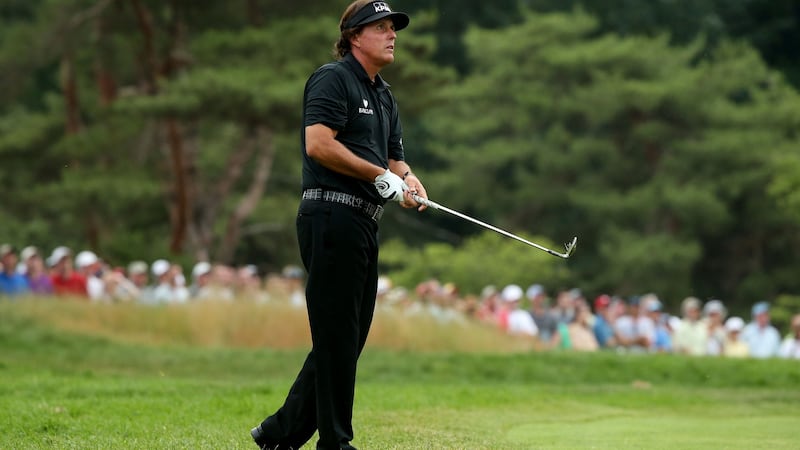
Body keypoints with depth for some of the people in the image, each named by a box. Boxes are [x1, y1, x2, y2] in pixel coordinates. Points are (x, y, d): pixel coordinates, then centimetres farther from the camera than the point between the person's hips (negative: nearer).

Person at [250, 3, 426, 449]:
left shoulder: (385, 97, 22)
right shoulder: (333, 78, -6)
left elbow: (394, 160, 21)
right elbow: (318, 144, -18)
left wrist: (408, 180, -3)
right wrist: (381, 175, -14)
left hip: (363, 226, 10)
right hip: (333, 216, -9)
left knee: (349, 339, 11)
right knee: (337, 337, -6)